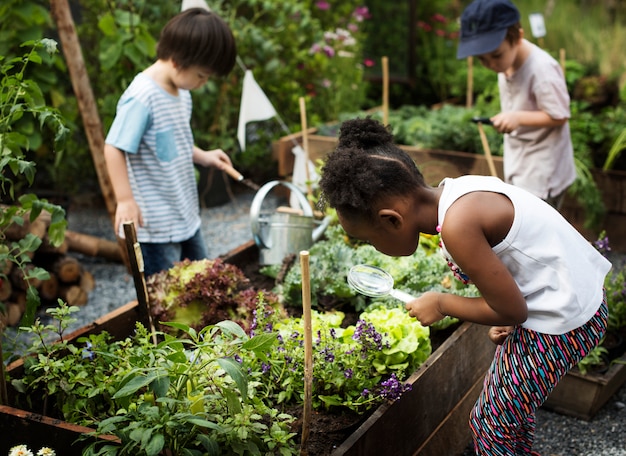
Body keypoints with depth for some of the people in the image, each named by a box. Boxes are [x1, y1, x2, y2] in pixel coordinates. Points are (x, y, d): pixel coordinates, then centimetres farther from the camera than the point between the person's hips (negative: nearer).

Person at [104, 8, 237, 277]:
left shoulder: (181, 92, 7)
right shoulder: (142, 97, -22)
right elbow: (114, 149, -24)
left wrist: (202, 156, 8)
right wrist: (125, 200, -26)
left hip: (186, 217, 9)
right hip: (154, 225, -9)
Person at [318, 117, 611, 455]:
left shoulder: (457, 225, -30)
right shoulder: (455, 192, -3)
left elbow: (512, 311, -21)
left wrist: (441, 304, -7)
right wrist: (504, 321, 5)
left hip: (561, 322, -8)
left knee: (492, 424, 9)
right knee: (506, 393, 26)